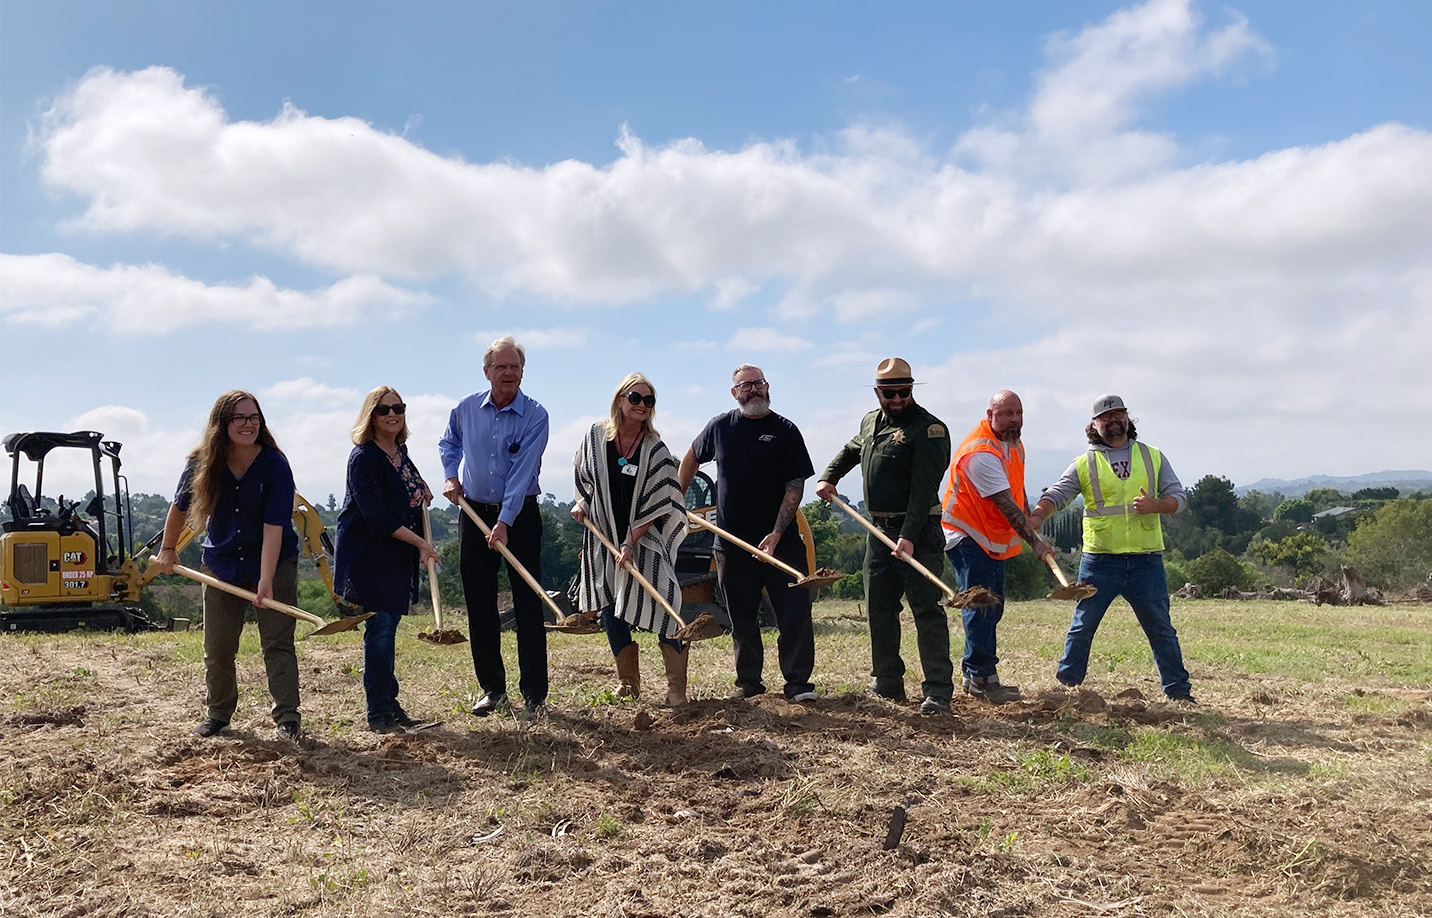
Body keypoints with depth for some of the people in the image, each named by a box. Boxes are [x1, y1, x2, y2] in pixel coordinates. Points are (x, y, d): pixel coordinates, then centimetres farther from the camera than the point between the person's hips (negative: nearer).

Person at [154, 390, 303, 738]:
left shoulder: (275, 466, -20)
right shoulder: (202, 464, -10)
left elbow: (273, 527, -24)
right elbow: (180, 507, 10)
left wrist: (266, 580, -29)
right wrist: (168, 549, 18)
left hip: (275, 564, -3)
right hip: (221, 564, 3)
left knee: (277, 642, -3)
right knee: (217, 647, 9)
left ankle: (288, 716, 5)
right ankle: (217, 713, 27)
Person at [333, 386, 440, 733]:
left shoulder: (400, 451, 9)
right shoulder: (364, 457, -16)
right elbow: (375, 516, -22)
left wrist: (419, 485, 13)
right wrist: (420, 542, -22)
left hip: (397, 555, 8)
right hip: (368, 555, -8)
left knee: (388, 625, 14)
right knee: (379, 627, -7)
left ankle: (389, 703, 23)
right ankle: (378, 714, 1)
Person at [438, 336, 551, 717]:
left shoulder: (535, 415, -11)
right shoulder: (466, 408, 1)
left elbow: (522, 471, -19)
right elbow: (449, 442, 24)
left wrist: (505, 522, -26)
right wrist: (451, 477, 8)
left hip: (520, 515, -3)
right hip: (475, 513, 4)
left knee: (529, 605, -4)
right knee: (480, 606, 5)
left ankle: (535, 693, 3)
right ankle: (492, 689, 16)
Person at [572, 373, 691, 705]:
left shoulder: (655, 449, -7)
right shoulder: (596, 436, 0)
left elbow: (657, 504, -10)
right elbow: (583, 476, 18)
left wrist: (631, 542, -16)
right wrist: (582, 503, 1)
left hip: (644, 540, -3)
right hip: (603, 537, 3)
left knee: (661, 607, -13)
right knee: (611, 610, 7)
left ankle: (677, 689, -7)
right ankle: (628, 684, 22)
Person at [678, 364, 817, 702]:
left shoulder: (785, 431, -1)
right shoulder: (720, 427, 6)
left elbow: (795, 486, -6)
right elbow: (691, 459, 24)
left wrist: (776, 534, -15)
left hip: (781, 540, -2)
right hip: (732, 541, 2)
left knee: (794, 613, -4)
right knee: (742, 619, 8)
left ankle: (798, 682, 6)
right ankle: (748, 682, 19)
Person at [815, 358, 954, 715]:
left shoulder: (929, 428, -12)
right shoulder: (870, 422, 13)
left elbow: (924, 488, -20)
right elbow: (851, 451, 35)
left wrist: (909, 536, -28)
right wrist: (828, 476, 18)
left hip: (917, 531, -8)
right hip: (878, 530, 8)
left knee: (926, 610, -9)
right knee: (879, 609, 10)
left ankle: (938, 691, -6)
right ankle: (888, 685, 20)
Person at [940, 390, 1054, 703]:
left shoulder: (1013, 443, 6)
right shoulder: (980, 452, -25)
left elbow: (1017, 489, 19)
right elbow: (1005, 504, -28)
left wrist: (1030, 520, 13)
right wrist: (1035, 542, -29)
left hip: (993, 540, 10)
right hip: (967, 536, -10)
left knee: (992, 607, 11)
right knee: (981, 605, -14)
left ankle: (976, 676, 18)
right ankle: (981, 677, -11)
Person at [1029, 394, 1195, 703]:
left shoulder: (1153, 457, 12)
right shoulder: (1084, 464, 6)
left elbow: (1179, 498, 10)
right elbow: (1056, 494, -6)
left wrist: (1155, 505, -12)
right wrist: (1037, 516, -27)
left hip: (1146, 559, 1)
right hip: (1100, 559, -1)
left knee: (1161, 629, 8)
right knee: (1082, 627, 2)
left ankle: (1178, 690, 19)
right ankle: (1065, 686, 13)